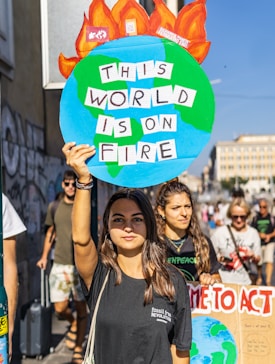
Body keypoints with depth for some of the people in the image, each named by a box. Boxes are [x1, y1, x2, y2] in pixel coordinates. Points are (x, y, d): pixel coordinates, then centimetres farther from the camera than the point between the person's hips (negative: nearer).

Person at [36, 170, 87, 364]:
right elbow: (50, 232, 17)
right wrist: (44, 256, 10)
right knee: (60, 308, 0)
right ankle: (73, 324, 35)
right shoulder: (54, 207, 7)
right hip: (60, 264, 2)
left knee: (81, 308, 4)